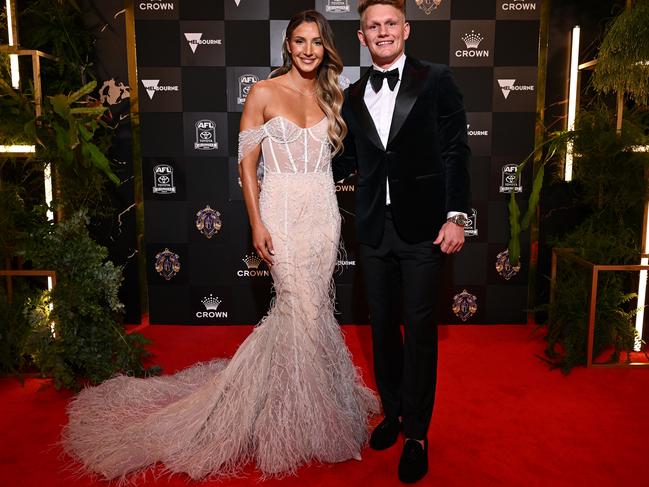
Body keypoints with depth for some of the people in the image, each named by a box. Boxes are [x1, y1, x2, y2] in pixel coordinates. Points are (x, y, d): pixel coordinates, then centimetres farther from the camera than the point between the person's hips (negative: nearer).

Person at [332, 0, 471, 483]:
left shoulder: (436, 80, 0)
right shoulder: (354, 95, 11)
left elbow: (456, 151, -4)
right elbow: (349, 160, 14)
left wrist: (456, 215, -10)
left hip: (422, 226, -4)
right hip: (374, 227, 4)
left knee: (419, 330, 3)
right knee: (382, 326, 13)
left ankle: (416, 433, 19)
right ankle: (392, 412, 33)